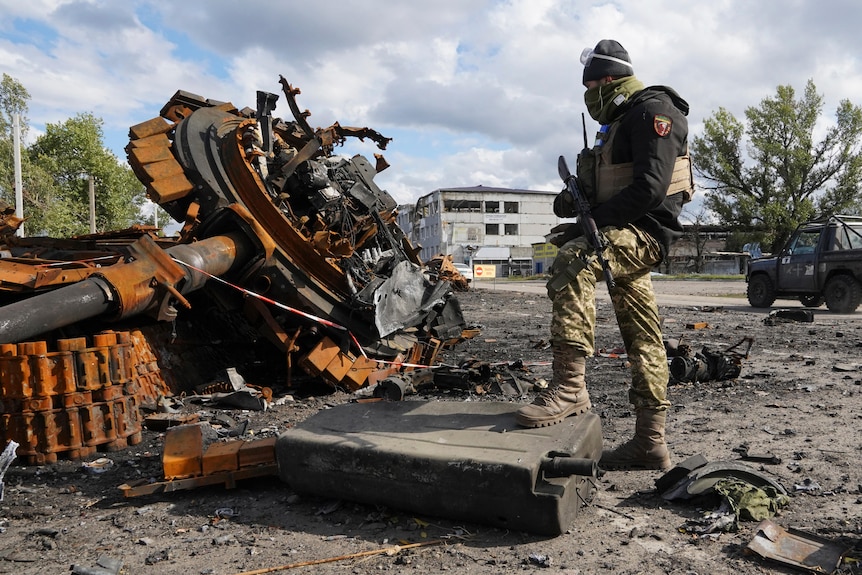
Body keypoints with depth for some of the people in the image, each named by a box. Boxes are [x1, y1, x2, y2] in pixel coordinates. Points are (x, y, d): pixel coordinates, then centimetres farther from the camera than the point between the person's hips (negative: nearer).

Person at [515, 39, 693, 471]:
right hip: (623, 236, 10)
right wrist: (573, 200, 3)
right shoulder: (620, 122, 24)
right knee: (642, 341, 8)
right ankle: (651, 443, 15)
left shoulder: (652, 110, -6)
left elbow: (651, 186, -20)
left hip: (644, 231, -10)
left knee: (571, 262, -34)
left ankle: (569, 386, -35)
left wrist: (594, 218, -19)